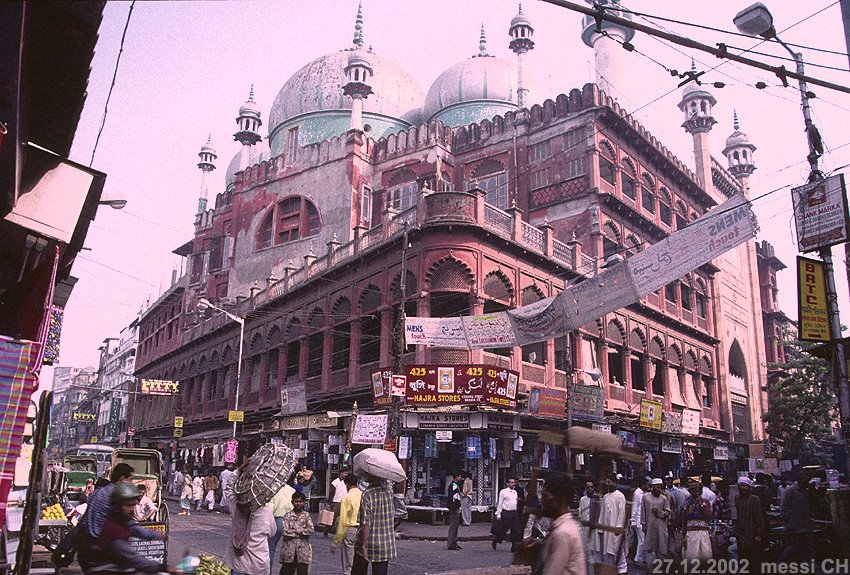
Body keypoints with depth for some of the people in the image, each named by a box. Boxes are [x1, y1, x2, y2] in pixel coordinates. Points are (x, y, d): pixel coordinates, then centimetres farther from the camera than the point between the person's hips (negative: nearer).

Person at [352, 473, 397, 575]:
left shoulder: (366, 494, -17)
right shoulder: (389, 492, 0)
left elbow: (366, 524, -20)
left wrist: (364, 546, -18)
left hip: (370, 543, -4)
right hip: (387, 544, 4)